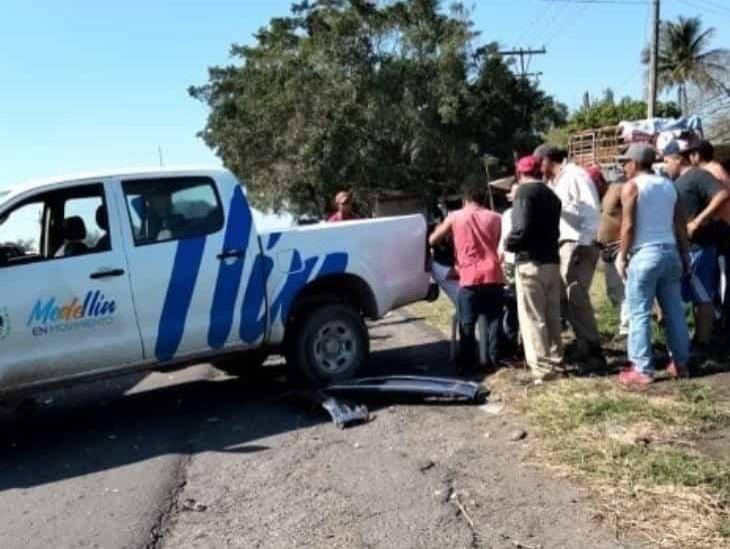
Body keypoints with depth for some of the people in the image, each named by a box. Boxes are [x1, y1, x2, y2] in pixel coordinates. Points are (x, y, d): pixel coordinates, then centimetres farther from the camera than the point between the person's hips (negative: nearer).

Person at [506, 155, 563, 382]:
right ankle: (555, 360, 21)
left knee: (532, 317, -3)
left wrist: (509, 244, -4)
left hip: (531, 262, -8)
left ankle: (542, 367, -2)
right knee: (552, 316, 14)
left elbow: (522, 227, -19)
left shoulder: (524, 190, -8)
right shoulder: (551, 195, 17)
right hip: (551, 261, 8)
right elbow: (553, 229, 15)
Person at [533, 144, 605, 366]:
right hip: (564, 244, 9)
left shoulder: (575, 175, -7)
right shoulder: (554, 181, 20)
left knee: (576, 297, -8)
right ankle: (585, 347, 18)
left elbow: (592, 213, -14)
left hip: (578, 244, -9)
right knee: (568, 297, 9)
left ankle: (592, 351, -2)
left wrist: (581, 246, -19)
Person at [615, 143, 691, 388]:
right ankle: (681, 363, 20)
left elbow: (628, 226, -12)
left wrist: (622, 256, -4)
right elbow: (681, 225, 13)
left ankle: (642, 370, -3)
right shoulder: (669, 185, 13)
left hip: (645, 253, -7)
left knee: (640, 313, -3)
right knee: (674, 310, 12)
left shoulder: (632, 186, -5)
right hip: (670, 251, 7)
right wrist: (685, 254, 19)